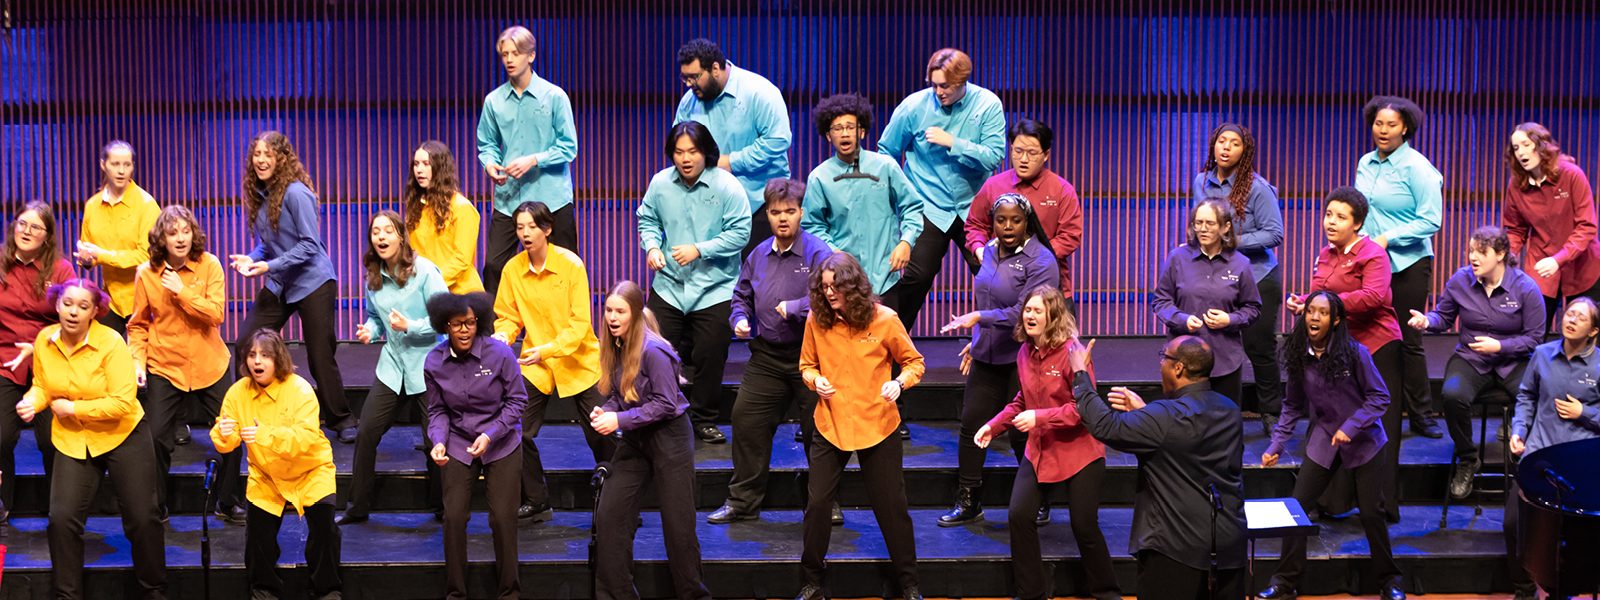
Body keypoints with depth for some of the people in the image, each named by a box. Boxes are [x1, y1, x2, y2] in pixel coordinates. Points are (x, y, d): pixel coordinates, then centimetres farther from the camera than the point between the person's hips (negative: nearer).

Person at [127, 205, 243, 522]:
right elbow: (138, 324, 3)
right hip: (165, 367, 0)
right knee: (156, 438, -2)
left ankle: (229, 503, 24)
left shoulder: (209, 265, -8)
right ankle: (156, 507, 18)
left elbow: (216, 314, -16)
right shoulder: (147, 273, -6)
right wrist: (137, 361, -8)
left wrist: (182, 291, -22)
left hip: (210, 365, 0)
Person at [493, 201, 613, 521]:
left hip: (578, 362, -2)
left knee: (599, 432, 2)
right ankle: (536, 503, 12)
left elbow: (580, 322, -15)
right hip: (535, 365, 3)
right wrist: (503, 335, -17)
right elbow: (509, 316, 5)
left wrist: (548, 350, -27)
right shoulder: (512, 269, -5)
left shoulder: (570, 264, -13)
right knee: (519, 433, -5)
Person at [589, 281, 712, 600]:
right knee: (609, 516, 1)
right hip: (635, 439, 7)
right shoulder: (615, 346, 2)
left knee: (678, 524, 1)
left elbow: (665, 403, -21)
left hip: (669, 437, -7)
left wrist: (620, 420, -23)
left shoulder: (653, 350, -21)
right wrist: (604, 411, -10)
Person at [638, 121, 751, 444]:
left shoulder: (727, 186, -13)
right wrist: (652, 246, -10)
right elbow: (647, 220, 10)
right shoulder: (660, 183, -2)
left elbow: (739, 232, -13)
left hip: (714, 289, -3)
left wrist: (699, 250, -21)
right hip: (668, 285, 3)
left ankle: (704, 420, 22)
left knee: (709, 357, 5)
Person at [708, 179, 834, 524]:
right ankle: (743, 501, 15)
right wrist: (740, 320, 2)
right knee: (746, 419, 3)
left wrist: (794, 308, -22)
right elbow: (741, 296, 20)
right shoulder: (758, 256, 10)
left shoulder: (818, 253, -8)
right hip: (766, 356, 5)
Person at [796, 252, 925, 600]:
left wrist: (900, 382, -19)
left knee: (892, 505, 6)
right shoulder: (816, 320, -4)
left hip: (877, 426, -2)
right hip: (830, 425, 2)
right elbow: (807, 365, 11)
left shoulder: (884, 320, -10)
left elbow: (914, 362, 1)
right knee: (817, 503, 2)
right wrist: (815, 379, -11)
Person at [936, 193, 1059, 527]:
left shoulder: (1040, 261, -14)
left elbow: (1025, 312, -22)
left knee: (1022, 431, 0)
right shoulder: (990, 252, 9)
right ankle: (967, 502, 17)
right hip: (988, 358, 7)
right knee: (971, 424, 6)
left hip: (1022, 360, -7)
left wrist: (978, 318, -25)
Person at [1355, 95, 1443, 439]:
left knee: (1408, 340, 0)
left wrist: (1387, 238, -17)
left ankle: (1421, 416, 11)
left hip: (1408, 265, -5)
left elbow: (1430, 221, -12)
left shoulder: (1417, 167, -10)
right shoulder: (1366, 163, 9)